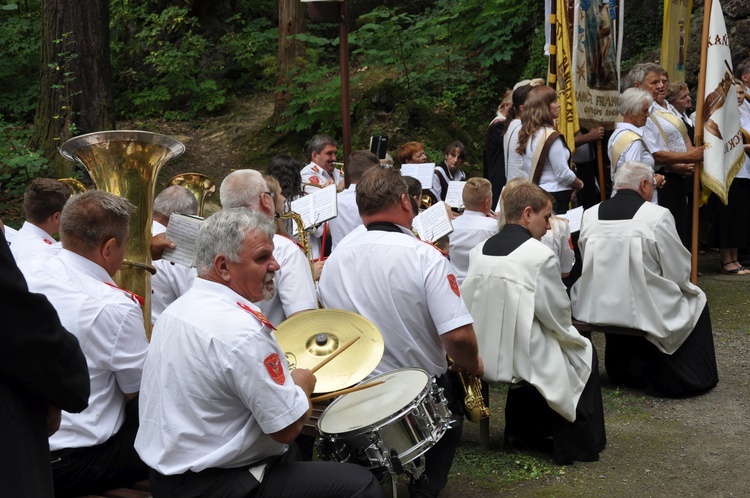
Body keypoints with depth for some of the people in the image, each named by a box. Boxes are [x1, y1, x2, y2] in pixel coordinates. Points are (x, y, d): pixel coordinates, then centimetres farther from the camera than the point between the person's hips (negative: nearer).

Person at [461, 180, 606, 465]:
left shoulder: (479, 251, 0)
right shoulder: (540, 256, -17)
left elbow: (469, 305, 5)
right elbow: (558, 317, -12)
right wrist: (567, 333, 10)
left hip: (481, 356, 6)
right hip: (523, 361, -6)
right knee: (584, 353, 18)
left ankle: (521, 431, 40)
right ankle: (578, 445, 23)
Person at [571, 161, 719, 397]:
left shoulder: (589, 215, -2)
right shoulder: (657, 215, -14)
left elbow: (589, 266, 8)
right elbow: (680, 274, -7)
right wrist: (687, 287, 16)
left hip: (597, 310, 4)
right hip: (645, 313, -4)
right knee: (696, 300, 23)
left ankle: (623, 371, 44)